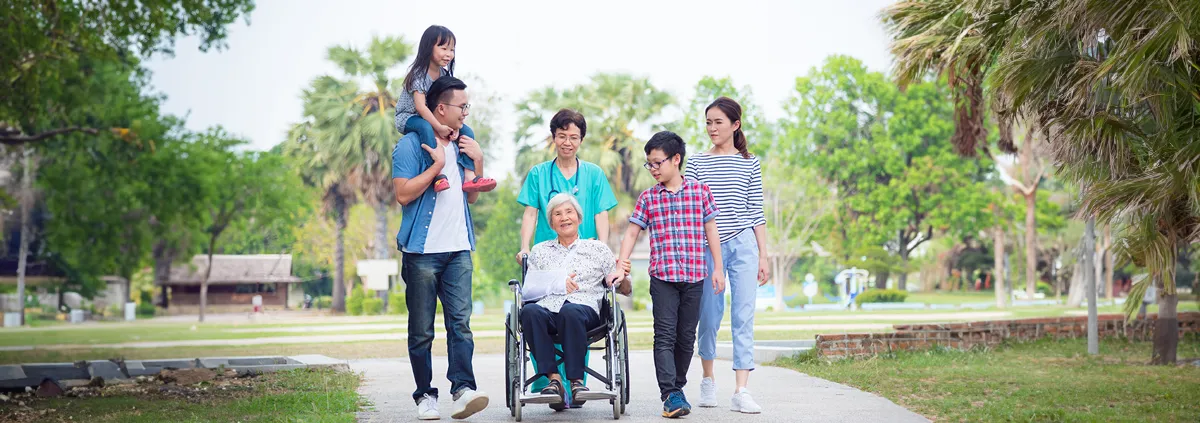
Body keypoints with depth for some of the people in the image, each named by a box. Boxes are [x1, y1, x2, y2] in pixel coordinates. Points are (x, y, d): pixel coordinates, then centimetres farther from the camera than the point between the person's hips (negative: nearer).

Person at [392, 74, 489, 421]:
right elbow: (403, 194, -13)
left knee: (460, 323, -9)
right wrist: (437, 165, -12)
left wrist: (478, 161, 8)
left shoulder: (460, 145, 17)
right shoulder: (411, 145, -3)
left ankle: (463, 390, -16)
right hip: (422, 251, -5)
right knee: (422, 330, 2)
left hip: (458, 250, 5)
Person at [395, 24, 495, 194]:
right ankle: (437, 175, -46)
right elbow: (420, 106, -28)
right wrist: (439, 127, -33)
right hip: (408, 118, -7)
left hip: (431, 118, 7)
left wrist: (454, 125, -22)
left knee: (467, 132, -9)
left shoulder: (445, 74, 2)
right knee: (426, 127, -41)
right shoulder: (419, 74, -20)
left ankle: (469, 176, -21)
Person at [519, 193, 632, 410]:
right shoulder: (540, 250, 27)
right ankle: (554, 379, -37)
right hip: (547, 307, 2)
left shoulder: (597, 248, 22)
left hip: (584, 308, -2)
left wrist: (622, 276, -5)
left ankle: (577, 380, -34)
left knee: (570, 311, -39)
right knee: (529, 310, -35)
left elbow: (624, 290, 19)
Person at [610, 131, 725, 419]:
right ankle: (671, 395, -12)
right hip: (662, 276, 0)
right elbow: (632, 233, 7)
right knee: (665, 335, -8)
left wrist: (718, 269, 4)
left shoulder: (700, 191, 4)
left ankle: (677, 387, 21)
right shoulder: (648, 198, 5)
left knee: (686, 336, 7)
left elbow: (711, 231, 7)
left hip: (694, 276, 1)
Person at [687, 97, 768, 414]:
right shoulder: (697, 163, 7)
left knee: (743, 317, -6)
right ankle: (708, 379, 26)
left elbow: (757, 212, 8)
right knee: (709, 316, 4)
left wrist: (763, 255, 4)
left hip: (743, 244, 0)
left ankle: (741, 392, -8)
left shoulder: (750, 163, 8)